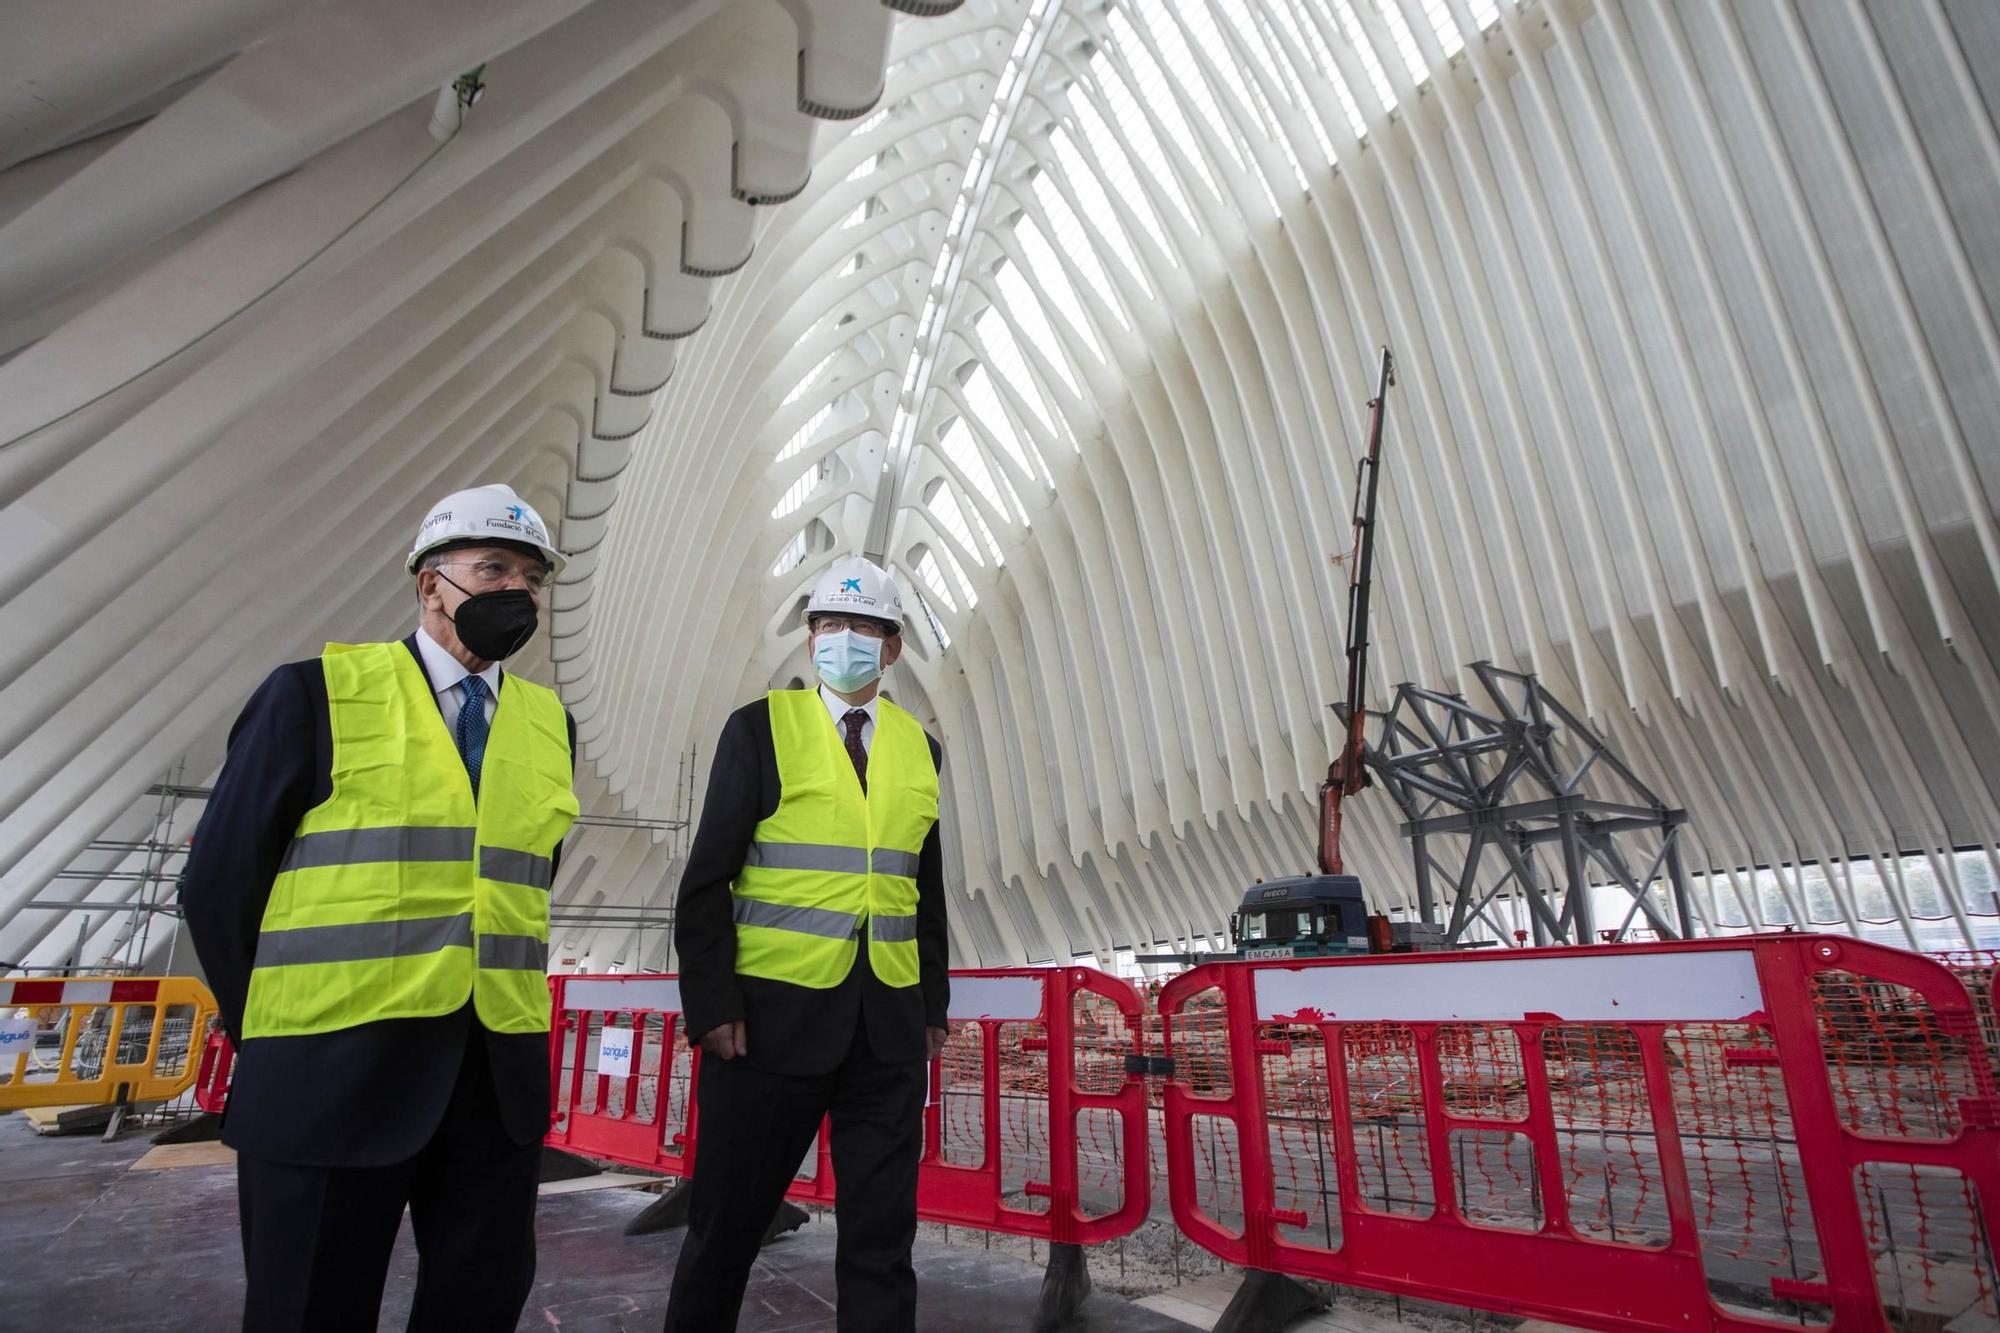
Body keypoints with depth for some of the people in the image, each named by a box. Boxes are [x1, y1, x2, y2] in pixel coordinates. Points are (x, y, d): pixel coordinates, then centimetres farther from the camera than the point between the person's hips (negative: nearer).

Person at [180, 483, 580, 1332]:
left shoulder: (550, 722, 8)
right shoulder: (316, 692, -3)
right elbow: (219, 880, 0)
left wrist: (505, 1023, 9)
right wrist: (272, 1035, 3)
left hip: (498, 1078, 4)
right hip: (332, 1073, -3)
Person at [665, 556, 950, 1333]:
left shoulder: (919, 748, 9)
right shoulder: (761, 728, -2)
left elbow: (926, 891, 12)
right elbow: (707, 881, -5)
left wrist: (933, 1005, 8)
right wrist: (712, 1004, -11)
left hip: (890, 1028, 3)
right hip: (775, 1013, -3)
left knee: (882, 1236, 11)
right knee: (727, 1225, 13)